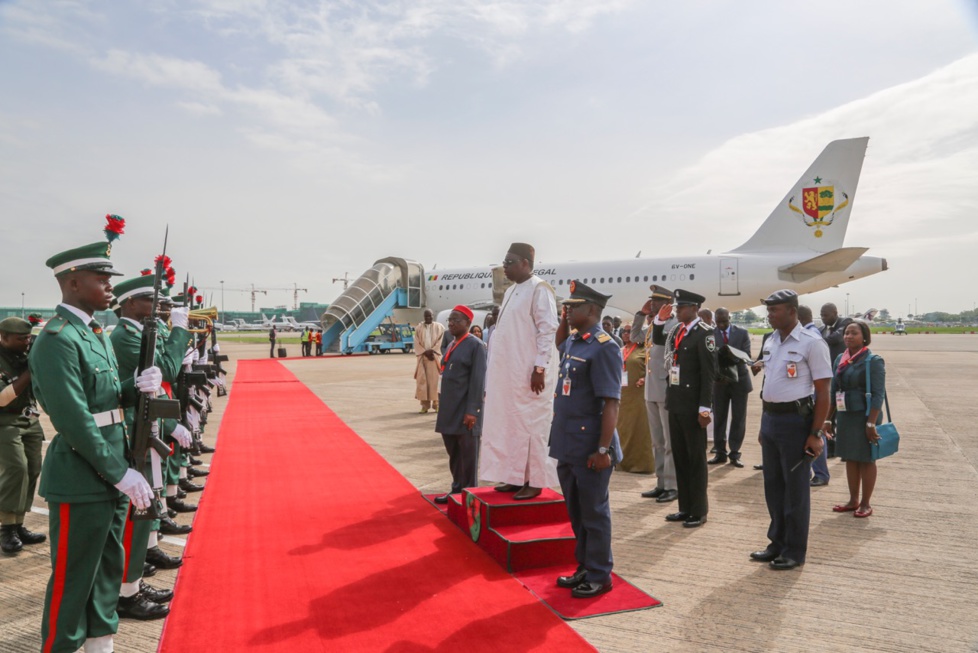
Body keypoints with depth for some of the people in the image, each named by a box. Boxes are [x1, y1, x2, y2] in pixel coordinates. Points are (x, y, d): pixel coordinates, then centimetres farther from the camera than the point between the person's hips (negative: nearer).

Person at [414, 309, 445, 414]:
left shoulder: (439, 327, 5)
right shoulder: (419, 328, 9)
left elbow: (440, 342, -1)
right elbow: (417, 343, 3)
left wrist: (432, 351, -13)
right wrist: (425, 352, -10)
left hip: (435, 356, -1)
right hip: (422, 357, 2)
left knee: (435, 380, -4)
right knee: (422, 380, -2)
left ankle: (436, 403, 1)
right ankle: (425, 404, 2)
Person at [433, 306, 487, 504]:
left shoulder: (476, 345, -9)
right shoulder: (451, 346, 15)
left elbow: (478, 381, -15)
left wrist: (472, 411, -19)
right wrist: (443, 408, 16)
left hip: (465, 413, -8)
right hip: (449, 412, 8)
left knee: (468, 456, 3)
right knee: (454, 455, 15)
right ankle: (457, 489, 27)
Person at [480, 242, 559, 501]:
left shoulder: (539, 289, -10)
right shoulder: (511, 291, 16)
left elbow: (547, 330, -16)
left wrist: (540, 368, -20)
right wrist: (495, 369, 16)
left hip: (529, 372, -9)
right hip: (508, 371, 9)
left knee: (530, 424, -1)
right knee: (510, 423, 11)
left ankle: (534, 481, 9)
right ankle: (516, 477, 22)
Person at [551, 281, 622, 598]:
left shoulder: (604, 347, -16)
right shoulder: (572, 341, 8)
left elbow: (611, 403, -19)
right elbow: (557, 344, 35)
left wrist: (603, 450, -22)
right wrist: (563, 322, 16)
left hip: (590, 449, -8)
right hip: (567, 445, 8)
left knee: (593, 512, 6)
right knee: (575, 511, 18)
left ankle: (599, 577, 21)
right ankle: (584, 568, 33)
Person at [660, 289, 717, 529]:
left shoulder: (704, 333, -10)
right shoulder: (676, 331, 10)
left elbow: (709, 373, -14)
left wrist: (704, 408, -17)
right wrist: (659, 319, 10)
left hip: (692, 406, -7)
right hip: (674, 403, 7)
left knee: (696, 459, 4)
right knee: (679, 457, 13)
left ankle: (699, 511, 15)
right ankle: (685, 507, 24)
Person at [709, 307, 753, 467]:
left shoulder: (742, 333, 0)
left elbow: (746, 356, -7)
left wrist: (731, 369, -23)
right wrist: (718, 373, -24)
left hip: (739, 380, 0)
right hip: (719, 381, 0)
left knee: (738, 418, 4)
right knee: (719, 418, 4)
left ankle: (734, 453, 12)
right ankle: (720, 453, 14)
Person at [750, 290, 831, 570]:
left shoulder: (811, 343, -11)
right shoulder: (770, 342, 10)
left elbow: (823, 393, -12)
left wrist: (815, 434, -15)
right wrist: (764, 423, 17)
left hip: (795, 420, -7)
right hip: (770, 418, 7)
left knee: (795, 488, 3)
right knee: (773, 484, 15)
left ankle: (794, 551, 17)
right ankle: (777, 543, 29)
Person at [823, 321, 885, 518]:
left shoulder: (873, 361, -10)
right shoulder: (840, 359, 8)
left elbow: (878, 395, -15)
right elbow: (833, 391, 12)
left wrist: (871, 423, -20)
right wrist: (828, 419, 11)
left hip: (864, 416, -6)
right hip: (845, 416, 6)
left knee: (865, 459, 5)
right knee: (850, 458, 12)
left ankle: (866, 503, 16)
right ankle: (853, 500, 24)